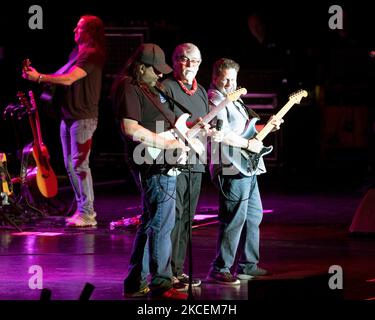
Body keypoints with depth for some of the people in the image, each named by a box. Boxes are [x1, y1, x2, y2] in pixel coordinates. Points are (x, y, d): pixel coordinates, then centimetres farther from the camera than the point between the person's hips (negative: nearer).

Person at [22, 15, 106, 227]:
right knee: (70, 165, 11)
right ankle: (83, 209, 18)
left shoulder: (92, 54, -14)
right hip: (68, 116, 10)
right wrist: (36, 75, 4)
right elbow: (62, 75, 16)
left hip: (84, 118, -10)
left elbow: (68, 79, -21)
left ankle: (87, 214, -9)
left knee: (79, 164, -11)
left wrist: (39, 78, -19)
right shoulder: (77, 52, 17)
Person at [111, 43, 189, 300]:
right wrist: (167, 144, -21)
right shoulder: (129, 88, -13)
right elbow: (130, 128, -24)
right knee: (162, 223, -7)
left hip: (162, 164, 11)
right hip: (154, 165, -11)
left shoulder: (146, 88, 19)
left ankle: (136, 283, 20)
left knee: (151, 223, 14)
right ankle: (161, 283, -3)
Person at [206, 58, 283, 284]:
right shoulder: (214, 101, -12)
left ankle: (248, 265, 26)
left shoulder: (234, 100, 20)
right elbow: (221, 134, -25)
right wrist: (248, 144, -19)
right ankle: (219, 270, -8)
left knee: (253, 216, 17)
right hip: (232, 170, -11)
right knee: (234, 221, -11)